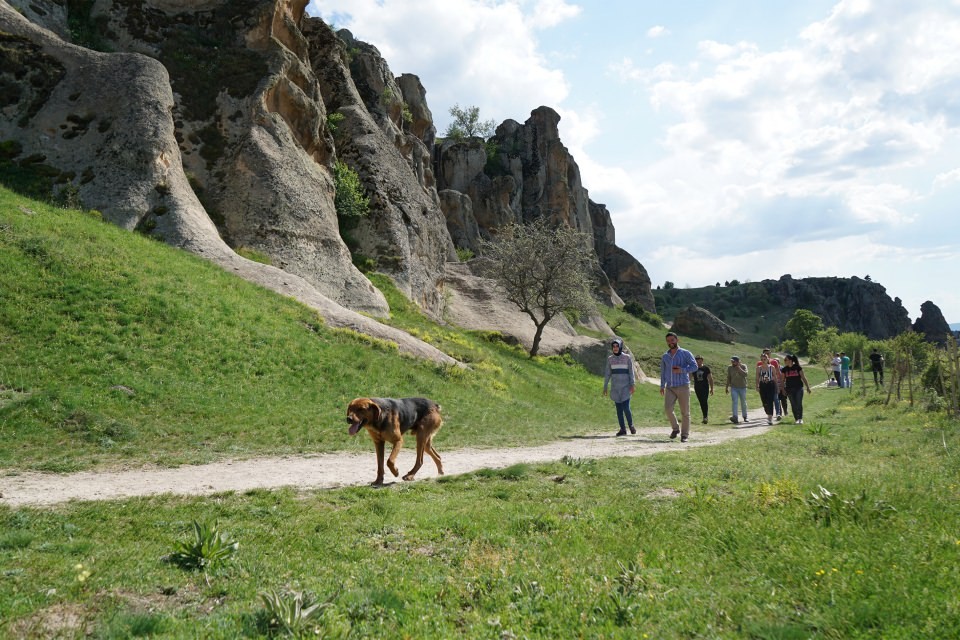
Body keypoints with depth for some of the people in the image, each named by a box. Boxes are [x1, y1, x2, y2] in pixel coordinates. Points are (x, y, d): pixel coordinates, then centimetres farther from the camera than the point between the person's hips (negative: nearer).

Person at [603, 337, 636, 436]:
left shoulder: (627, 357, -3)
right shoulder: (610, 359, 5)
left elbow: (631, 372, -4)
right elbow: (607, 374, 7)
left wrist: (633, 385, -12)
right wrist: (605, 387, 5)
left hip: (625, 387, -3)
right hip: (615, 387, 3)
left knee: (626, 408, -10)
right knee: (619, 409, 2)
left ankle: (631, 425, 15)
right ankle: (623, 429, 10)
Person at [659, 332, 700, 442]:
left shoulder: (685, 353, 1)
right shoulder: (665, 356, 14)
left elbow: (694, 366, -5)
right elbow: (663, 372, 21)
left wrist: (682, 370, -19)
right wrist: (662, 386, 14)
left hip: (683, 387, -3)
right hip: (670, 388, 3)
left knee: (685, 412, 0)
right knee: (667, 408, -14)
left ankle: (684, 434, 10)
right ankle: (675, 428, 8)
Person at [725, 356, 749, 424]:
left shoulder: (743, 366, -4)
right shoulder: (730, 368, 3)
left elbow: (745, 374, -20)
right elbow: (728, 378, 10)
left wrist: (739, 368, -21)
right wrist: (727, 387, 11)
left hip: (742, 388, -1)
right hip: (734, 388, 1)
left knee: (743, 403, 10)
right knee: (734, 402, -12)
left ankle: (745, 416, 26)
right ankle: (735, 417, -20)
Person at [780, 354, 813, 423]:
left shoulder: (798, 367, -6)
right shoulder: (784, 369, 1)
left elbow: (803, 378, 0)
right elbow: (783, 380, 8)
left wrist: (808, 387, 0)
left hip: (799, 387, -2)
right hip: (789, 388, 2)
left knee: (799, 403, -5)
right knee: (793, 404, 3)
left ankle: (800, 419, 4)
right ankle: (796, 419, 12)